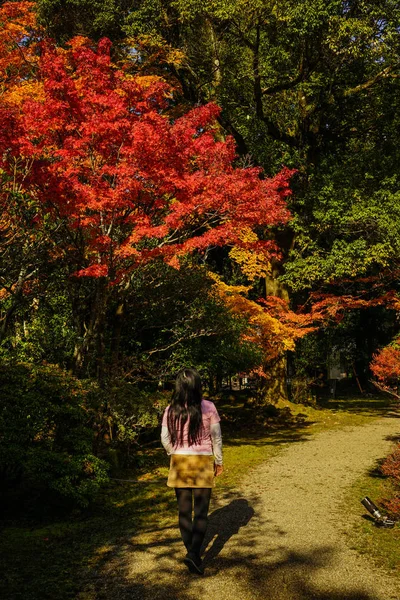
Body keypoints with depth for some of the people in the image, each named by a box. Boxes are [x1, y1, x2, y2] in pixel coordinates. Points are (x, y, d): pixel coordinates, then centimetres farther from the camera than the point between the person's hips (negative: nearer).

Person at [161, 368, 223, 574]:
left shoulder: (171, 411, -5)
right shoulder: (208, 407, -10)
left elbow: (165, 439, -1)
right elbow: (216, 437, -4)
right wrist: (218, 461, 9)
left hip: (179, 463, 2)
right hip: (203, 463, -2)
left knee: (184, 510, 15)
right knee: (201, 512, 4)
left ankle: (191, 550, 25)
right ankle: (194, 553, -10)